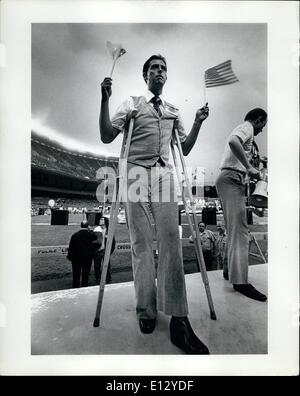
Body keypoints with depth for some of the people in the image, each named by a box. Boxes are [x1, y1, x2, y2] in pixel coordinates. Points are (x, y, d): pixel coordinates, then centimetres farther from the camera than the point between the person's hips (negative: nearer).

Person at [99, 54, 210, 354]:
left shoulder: (173, 111, 26)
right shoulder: (132, 104, 16)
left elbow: (184, 148, 24)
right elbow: (106, 136, 5)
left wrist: (198, 123, 11)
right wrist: (105, 99, -5)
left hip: (164, 173, 2)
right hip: (137, 172, -2)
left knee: (170, 239, -12)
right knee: (141, 242, -4)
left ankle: (178, 318, -8)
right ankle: (146, 310, 7)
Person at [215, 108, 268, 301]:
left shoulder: (242, 129, 30)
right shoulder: (247, 127, -1)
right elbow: (233, 141, -25)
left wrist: (250, 171, 26)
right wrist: (249, 168, -24)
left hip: (229, 179, 10)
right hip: (232, 178, -10)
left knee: (234, 229, 12)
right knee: (239, 230, -14)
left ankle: (231, 270, 20)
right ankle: (240, 281, -13)